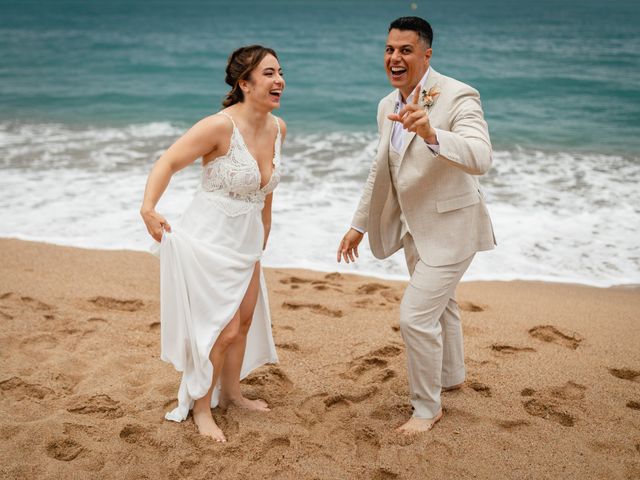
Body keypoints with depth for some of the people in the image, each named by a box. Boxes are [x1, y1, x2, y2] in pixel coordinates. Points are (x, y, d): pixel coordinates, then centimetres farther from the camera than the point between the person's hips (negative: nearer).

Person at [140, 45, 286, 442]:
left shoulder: (278, 128, 0)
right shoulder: (220, 126, -22)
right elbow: (169, 162, -23)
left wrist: (263, 238, 18)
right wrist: (149, 209, -39)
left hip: (245, 242, 8)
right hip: (209, 240, -7)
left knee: (245, 320, 18)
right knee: (223, 328, -3)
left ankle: (232, 391, 41)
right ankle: (201, 409, 20)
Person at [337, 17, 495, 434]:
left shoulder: (458, 97, -21)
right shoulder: (388, 106, 3)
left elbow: (480, 159, -35)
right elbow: (381, 170, 12)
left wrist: (431, 134, -51)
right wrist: (359, 225, 14)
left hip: (450, 227, -8)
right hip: (415, 227, 8)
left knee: (417, 315, -10)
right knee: (439, 304, 24)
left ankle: (427, 407, 11)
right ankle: (452, 375, 48)